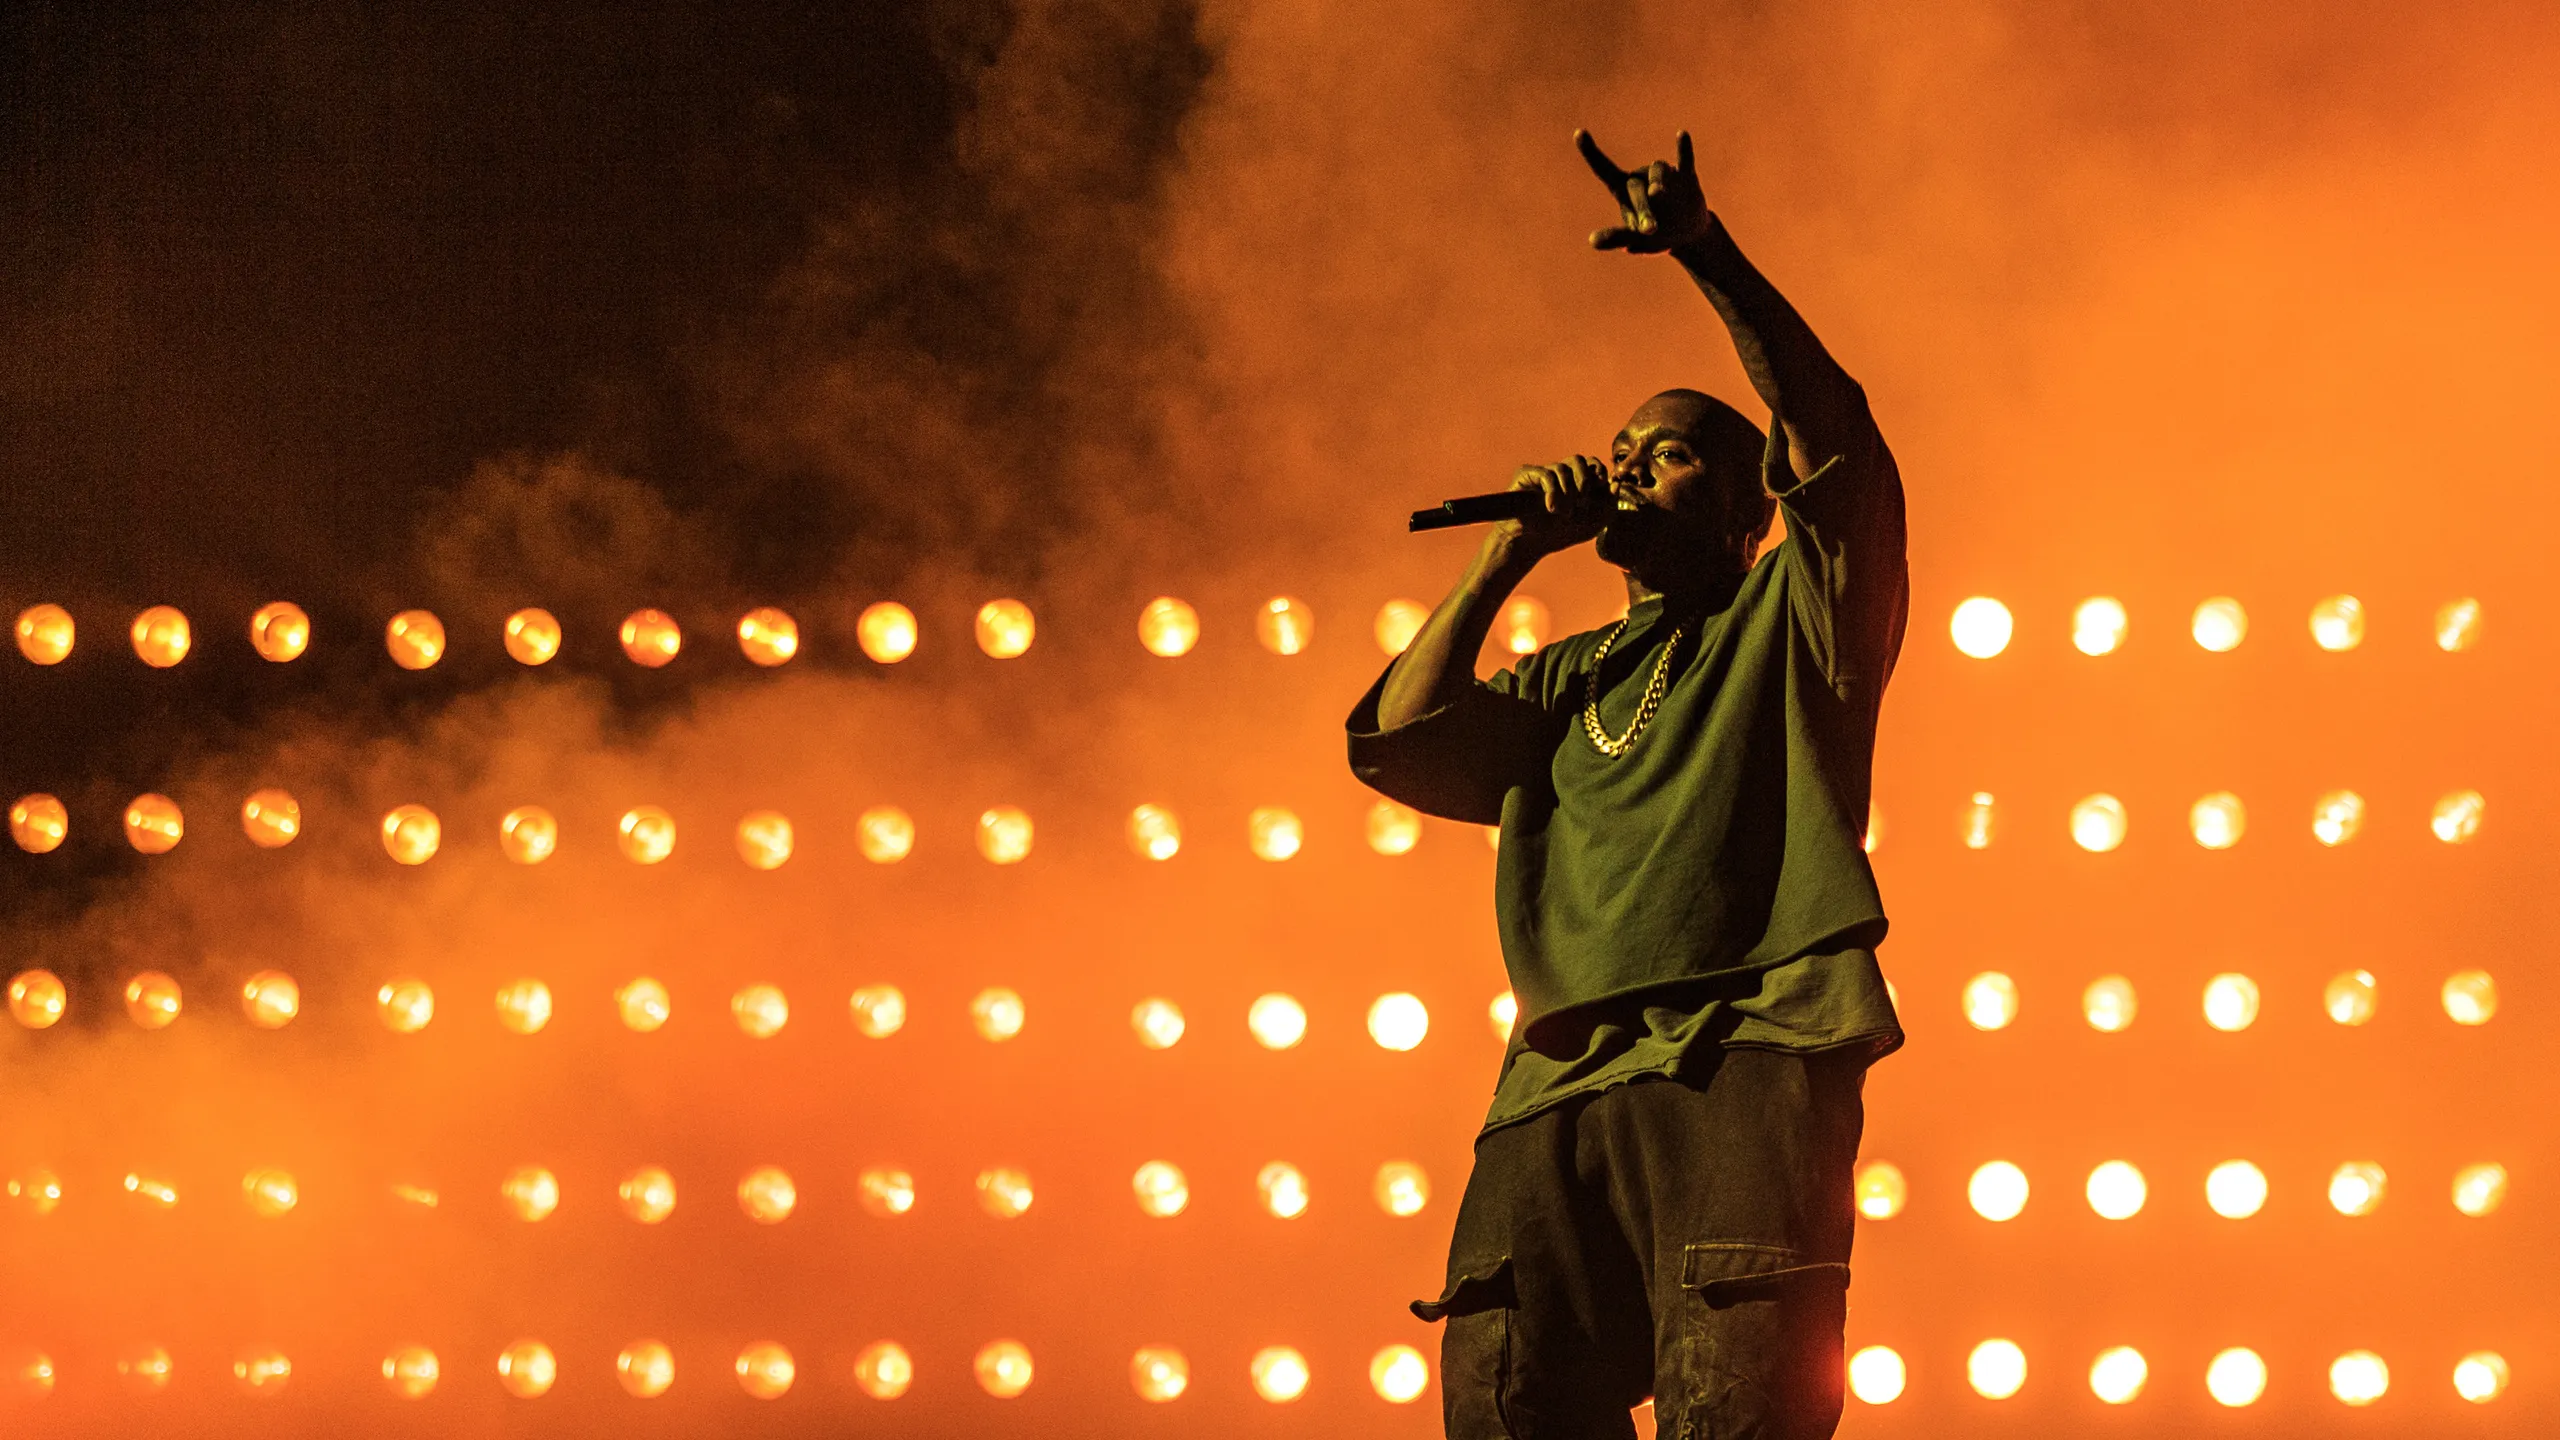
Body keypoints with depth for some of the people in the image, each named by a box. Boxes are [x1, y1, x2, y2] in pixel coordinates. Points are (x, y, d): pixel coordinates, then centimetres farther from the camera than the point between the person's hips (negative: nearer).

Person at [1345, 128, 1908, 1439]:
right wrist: (1510, 555, 19)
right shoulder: (1569, 680, 31)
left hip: (1749, 1056, -4)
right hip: (1560, 1085, 4)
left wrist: (1708, 257, -8)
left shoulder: (1790, 623, 19)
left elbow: (1834, 440, 0)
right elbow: (1395, 743, 17)